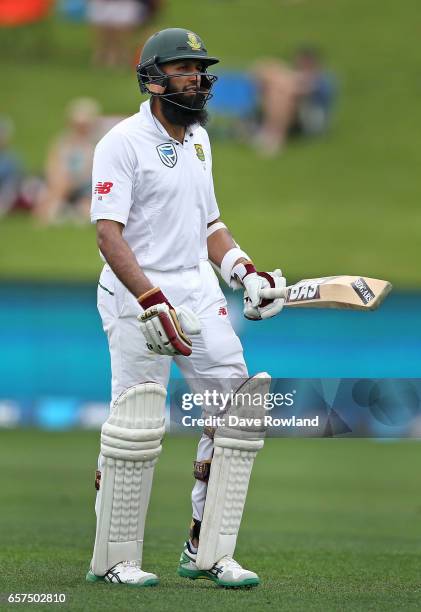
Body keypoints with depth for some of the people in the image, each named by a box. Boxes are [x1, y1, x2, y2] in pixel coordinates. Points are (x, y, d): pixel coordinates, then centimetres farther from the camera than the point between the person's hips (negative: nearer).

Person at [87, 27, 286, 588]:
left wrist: (246, 272, 8)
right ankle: (113, 561, 6)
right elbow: (109, 235, -17)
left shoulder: (198, 139, 15)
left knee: (238, 409, 1)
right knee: (136, 429, -9)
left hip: (199, 293, 8)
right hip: (137, 299, -8)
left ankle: (208, 552, 10)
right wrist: (154, 304, -26)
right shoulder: (123, 142, -10)